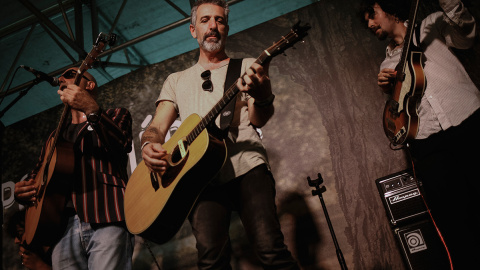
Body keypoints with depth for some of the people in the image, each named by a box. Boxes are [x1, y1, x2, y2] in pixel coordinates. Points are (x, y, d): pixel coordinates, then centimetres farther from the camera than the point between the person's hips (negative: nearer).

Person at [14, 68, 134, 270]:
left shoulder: (115, 115, 14)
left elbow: (122, 145, -9)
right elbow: (36, 176, 28)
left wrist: (92, 110, -21)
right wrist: (21, 192, 5)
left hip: (105, 221, -4)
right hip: (62, 227, 5)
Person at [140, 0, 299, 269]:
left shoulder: (247, 67, 16)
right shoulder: (177, 80, 24)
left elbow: (258, 120, 1)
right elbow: (157, 126, 15)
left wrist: (263, 97, -23)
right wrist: (149, 145, -10)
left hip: (247, 166, -1)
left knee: (270, 246, -19)